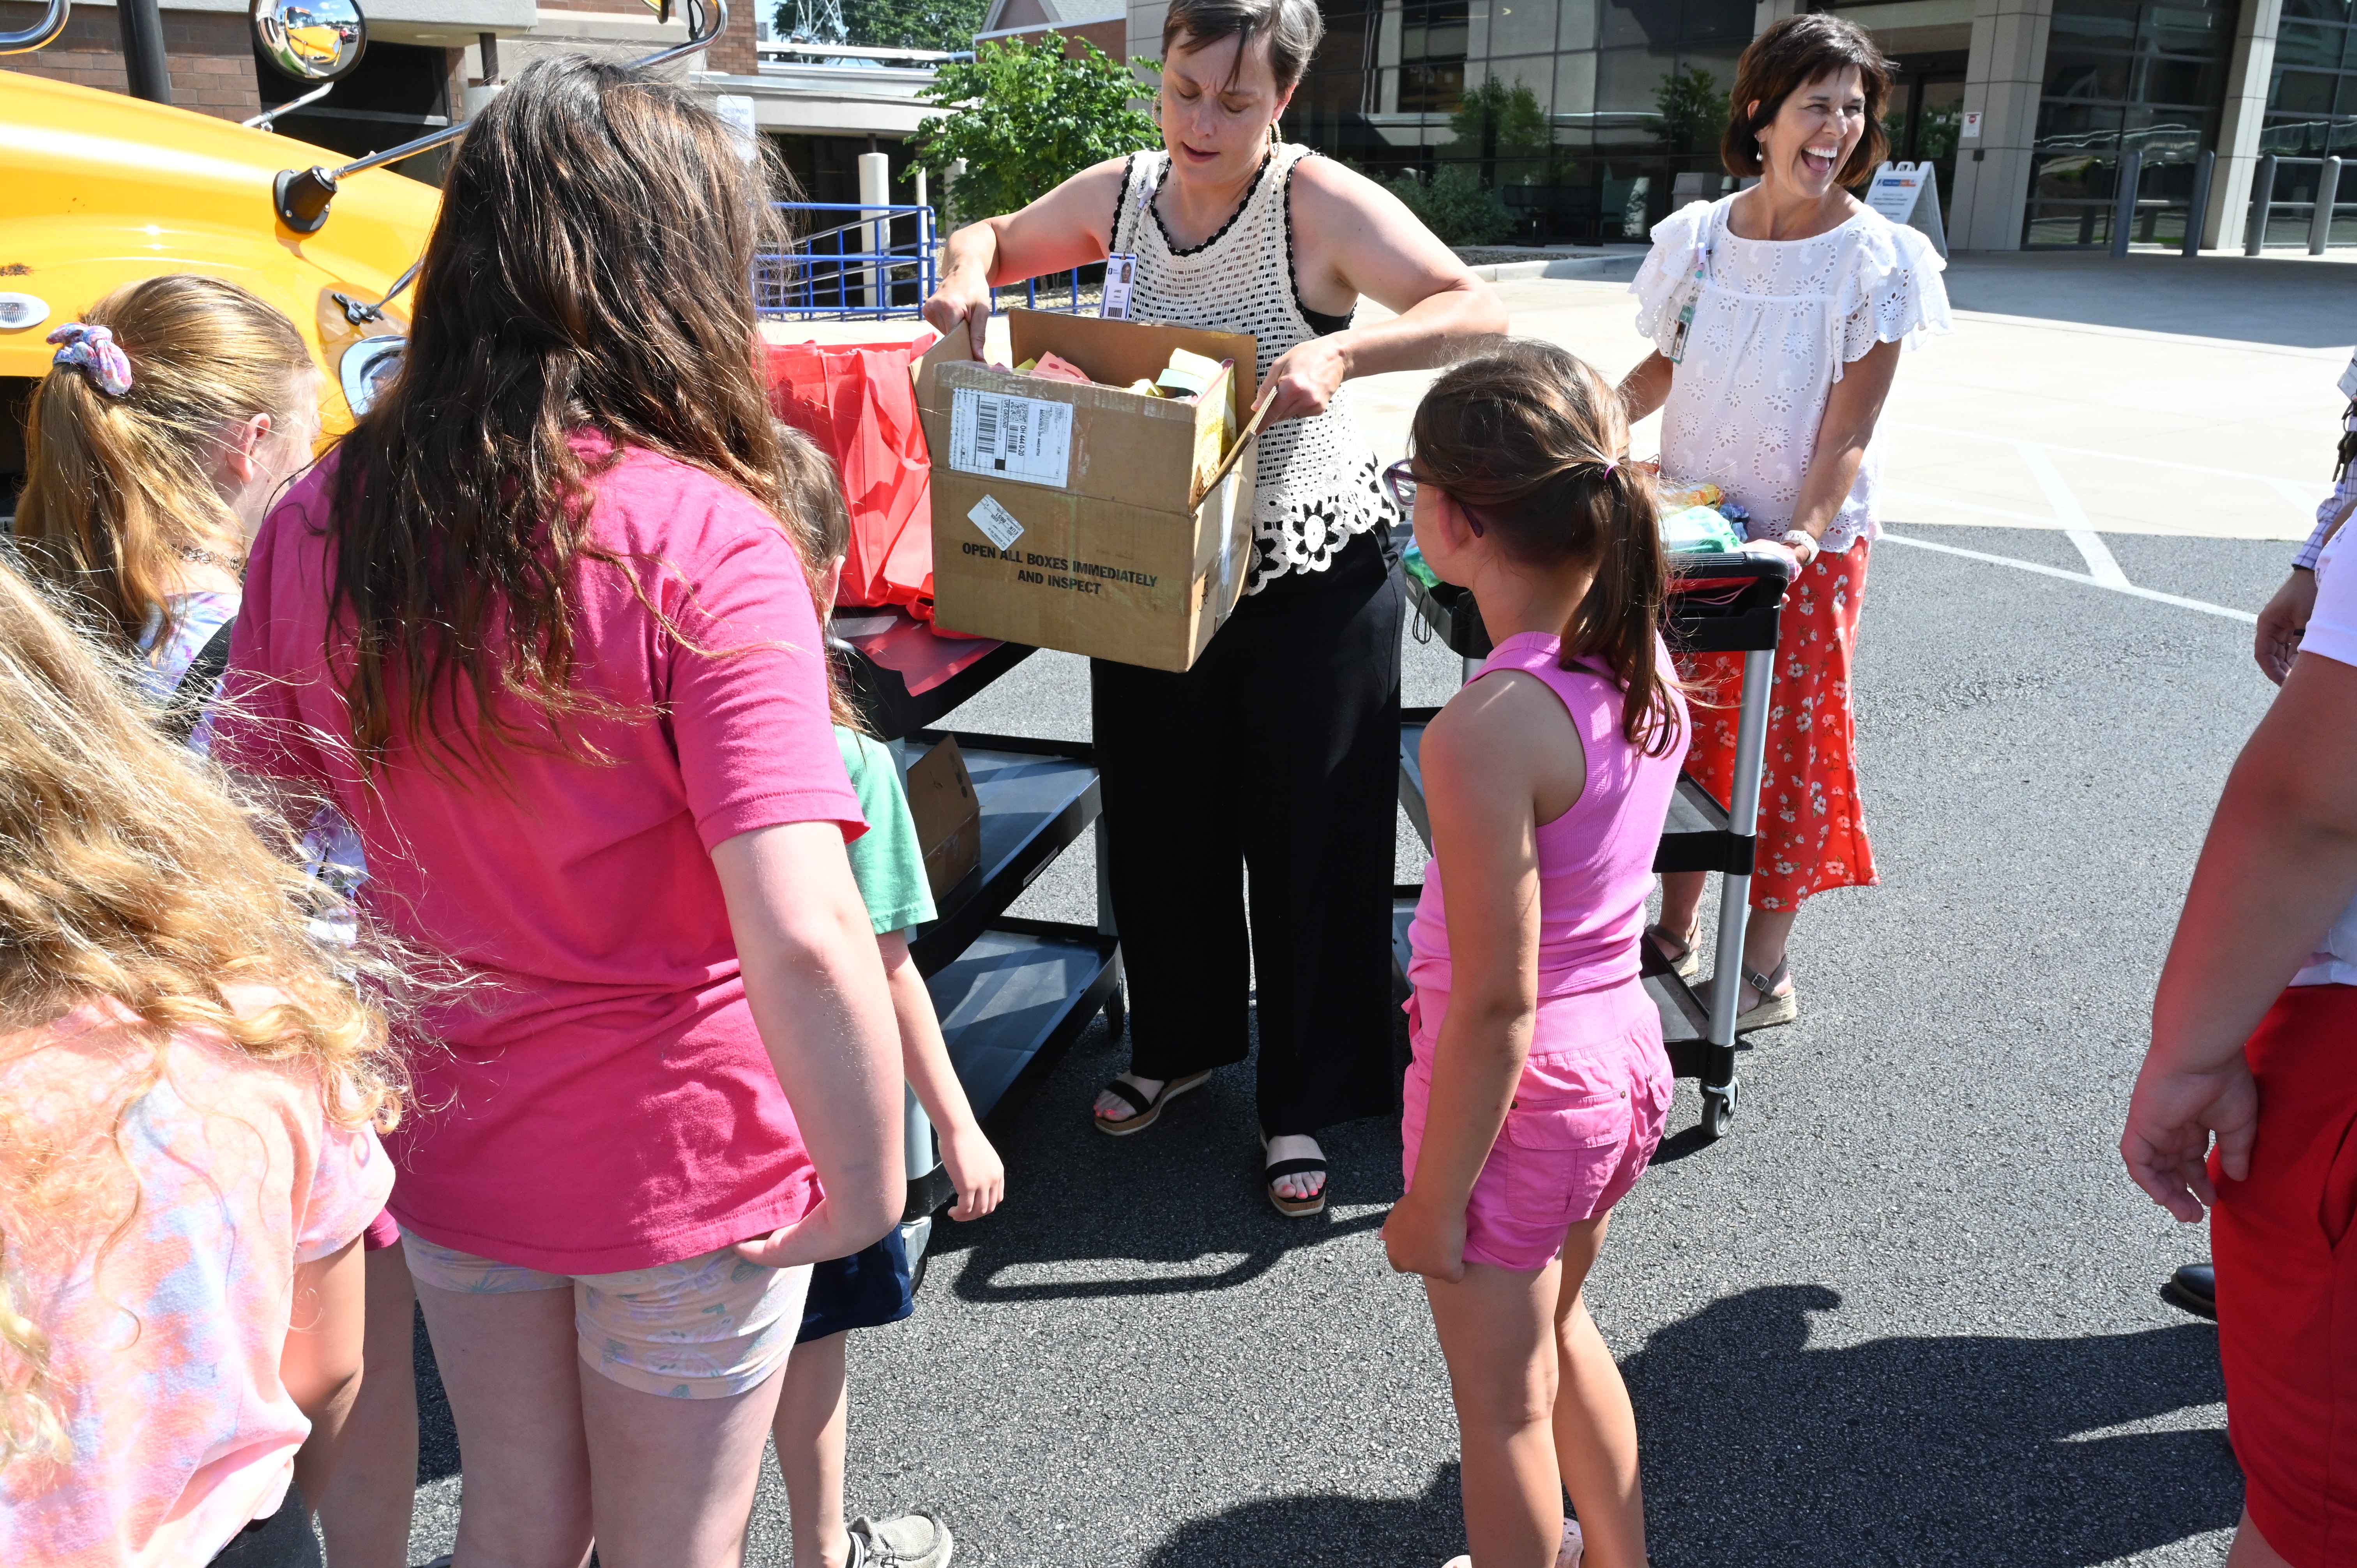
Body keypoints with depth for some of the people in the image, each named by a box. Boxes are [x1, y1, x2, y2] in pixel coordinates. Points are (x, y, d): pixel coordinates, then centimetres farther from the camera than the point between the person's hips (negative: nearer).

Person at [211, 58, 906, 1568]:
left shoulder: (318, 521, -9)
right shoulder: (701, 538, -25)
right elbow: (805, 941, -32)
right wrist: (865, 1180, -18)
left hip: (441, 1130, 5)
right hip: (681, 1160, -4)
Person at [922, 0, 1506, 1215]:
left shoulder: (1320, 202, -14)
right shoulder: (1123, 191, 2)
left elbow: (1479, 313, -21)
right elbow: (998, 239, 18)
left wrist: (1343, 352, -37)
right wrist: (965, 273, -6)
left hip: (1313, 575, -5)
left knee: (1308, 836, 3)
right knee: (1157, 816, 15)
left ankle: (1305, 1100, 21)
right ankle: (1179, 1041, 39)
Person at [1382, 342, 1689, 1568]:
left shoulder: (1487, 731, -30)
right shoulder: (1644, 661, -7)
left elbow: (1496, 1004, -24)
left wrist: (1432, 1199, -14)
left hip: (1520, 1090, -8)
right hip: (1626, 1055, 9)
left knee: (1503, 1402, 17)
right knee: (1559, 1327, 32)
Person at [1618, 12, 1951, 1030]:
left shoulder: (1876, 259, -9)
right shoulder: (1698, 236, 1)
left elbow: (1848, 430, -12)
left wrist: (1800, 537, -25)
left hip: (1805, 544, -3)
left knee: (1786, 751, 4)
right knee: (1688, 735, 11)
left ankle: (1761, 970, 17)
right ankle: (1675, 931, 27)